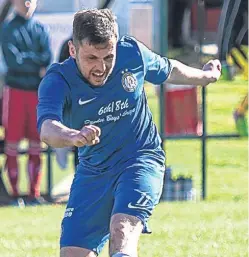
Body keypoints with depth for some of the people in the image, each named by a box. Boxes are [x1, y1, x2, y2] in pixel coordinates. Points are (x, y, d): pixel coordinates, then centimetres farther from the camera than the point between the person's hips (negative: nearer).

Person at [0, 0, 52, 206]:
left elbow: (49, 62, -1)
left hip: (37, 91, 3)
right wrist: (38, 67, -5)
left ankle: (35, 194, 7)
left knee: (36, 145, 4)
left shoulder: (41, 30, 12)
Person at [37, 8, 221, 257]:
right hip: (92, 170, 2)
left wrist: (205, 75, 31)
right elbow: (47, 128, -39)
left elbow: (168, 70, 12)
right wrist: (73, 136, -62)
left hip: (142, 159, -1)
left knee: (122, 231, -29)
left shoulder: (132, 53, -12)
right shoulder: (58, 80, -19)